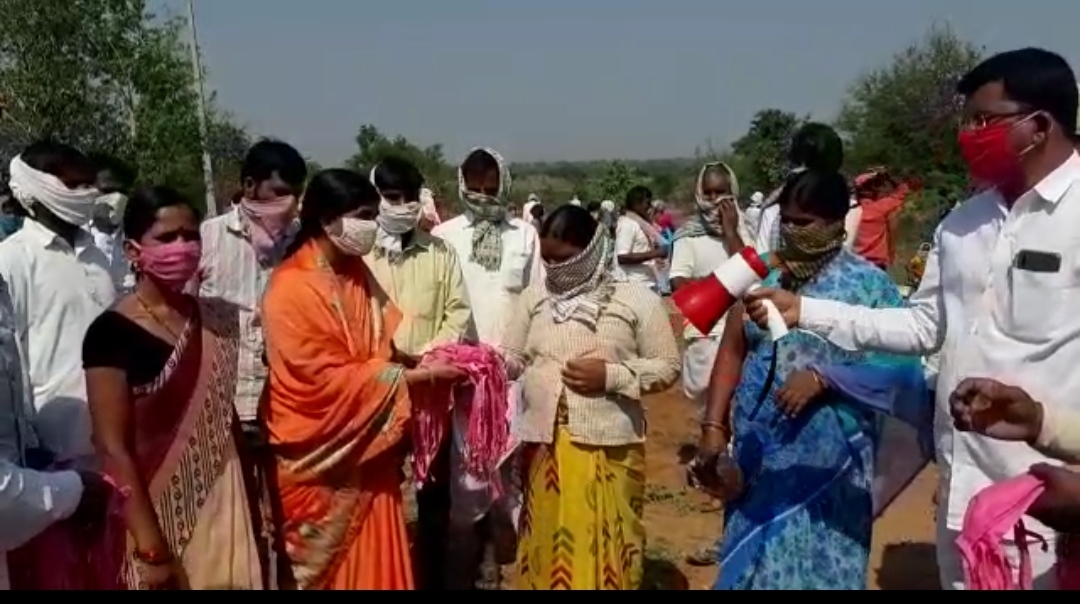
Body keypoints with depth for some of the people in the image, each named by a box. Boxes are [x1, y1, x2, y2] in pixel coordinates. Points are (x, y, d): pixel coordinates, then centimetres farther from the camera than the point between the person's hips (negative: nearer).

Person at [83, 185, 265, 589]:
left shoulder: (218, 321, 3)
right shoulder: (111, 332, -13)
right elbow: (112, 449, -14)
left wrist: (254, 509, 7)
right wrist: (151, 548, -15)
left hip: (223, 510, 5)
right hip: (158, 518, -4)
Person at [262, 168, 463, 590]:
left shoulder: (357, 273, 4)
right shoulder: (291, 288, -19)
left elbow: (387, 342, 7)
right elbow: (328, 378, -22)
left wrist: (434, 360, -11)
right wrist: (416, 376, -20)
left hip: (367, 446, 6)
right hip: (321, 452, -6)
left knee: (371, 557, 15)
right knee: (324, 562, 11)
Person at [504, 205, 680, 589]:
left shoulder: (637, 299, -3)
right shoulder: (535, 296, 6)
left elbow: (668, 366, -2)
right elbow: (512, 358, 7)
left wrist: (612, 376, -15)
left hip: (608, 448, -3)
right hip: (544, 444, 3)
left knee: (603, 550, 7)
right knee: (546, 545, 15)